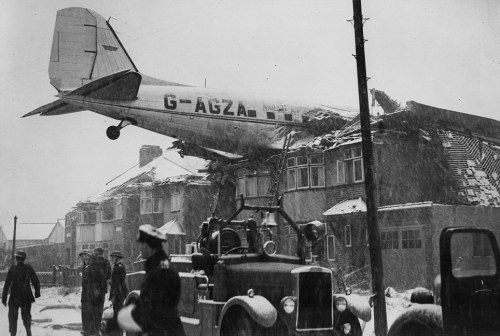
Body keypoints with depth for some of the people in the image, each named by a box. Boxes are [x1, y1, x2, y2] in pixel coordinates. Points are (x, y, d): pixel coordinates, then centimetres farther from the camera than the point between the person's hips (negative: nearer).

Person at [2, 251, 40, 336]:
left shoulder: (12, 269, -9)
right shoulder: (28, 268, -4)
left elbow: (7, 285, -10)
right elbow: (36, 281, 0)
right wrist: (37, 292, 14)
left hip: (14, 297, -2)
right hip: (27, 297, 2)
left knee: (13, 317, 11)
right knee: (26, 315, 19)